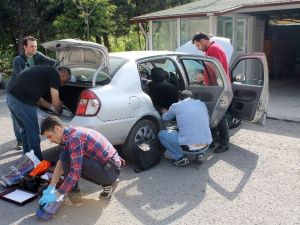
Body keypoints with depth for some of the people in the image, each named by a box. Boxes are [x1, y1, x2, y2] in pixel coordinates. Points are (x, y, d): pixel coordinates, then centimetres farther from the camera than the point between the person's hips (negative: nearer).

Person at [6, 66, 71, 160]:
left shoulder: (45, 71, 24)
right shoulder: (54, 74, -1)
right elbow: (55, 102, -3)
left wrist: (51, 107, 29)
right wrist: (59, 110, 17)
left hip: (11, 95, 10)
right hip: (22, 100, -9)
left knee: (25, 130, 22)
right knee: (33, 132, 5)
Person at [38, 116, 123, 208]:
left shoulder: (74, 138, -22)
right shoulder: (69, 134, 7)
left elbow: (75, 173, -24)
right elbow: (61, 162, 12)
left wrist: (56, 195, -17)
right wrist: (50, 187, 9)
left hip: (111, 170, -10)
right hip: (107, 165, 10)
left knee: (67, 158, -19)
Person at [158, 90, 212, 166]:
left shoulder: (176, 106, 4)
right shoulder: (202, 104, 13)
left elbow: (165, 118, 23)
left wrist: (164, 112, 48)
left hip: (188, 147, -4)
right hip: (205, 147, 4)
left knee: (161, 134, 15)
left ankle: (180, 157, 4)